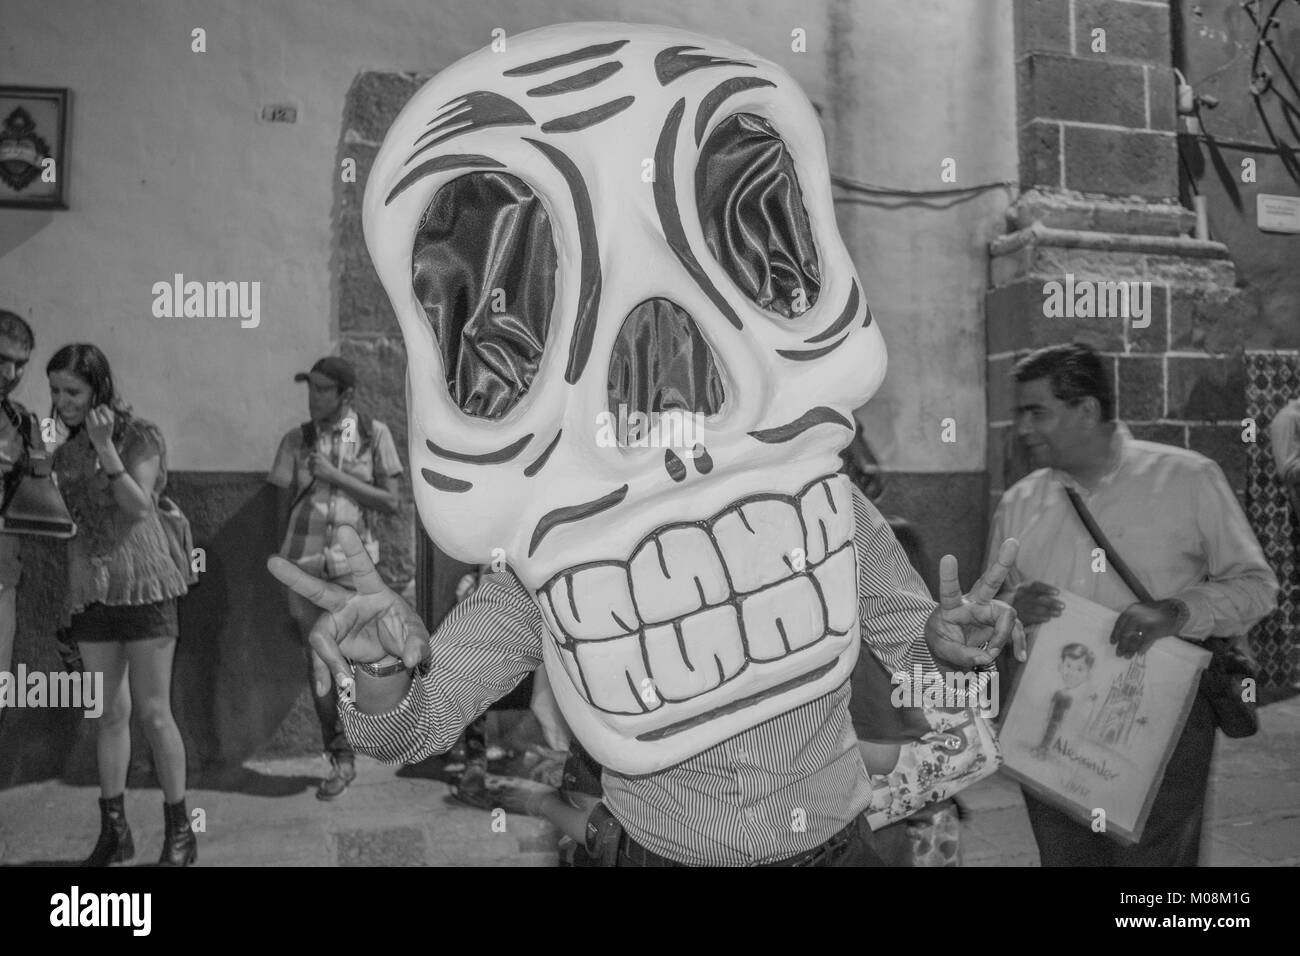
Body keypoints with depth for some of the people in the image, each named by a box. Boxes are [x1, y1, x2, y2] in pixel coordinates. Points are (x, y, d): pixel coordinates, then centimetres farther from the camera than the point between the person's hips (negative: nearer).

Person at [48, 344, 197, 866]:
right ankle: (114, 830, 18)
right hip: (90, 593, 5)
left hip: (141, 586, -5)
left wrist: (105, 447, -19)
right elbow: (71, 528, 16)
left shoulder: (140, 435, -3)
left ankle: (179, 831, 7)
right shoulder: (65, 453, 13)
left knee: (153, 712, -3)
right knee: (109, 714, 8)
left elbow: (139, 506, -14)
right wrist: (69, 600, 13)